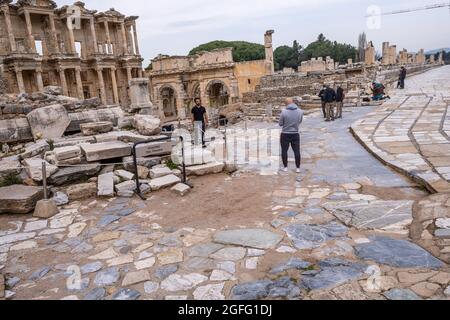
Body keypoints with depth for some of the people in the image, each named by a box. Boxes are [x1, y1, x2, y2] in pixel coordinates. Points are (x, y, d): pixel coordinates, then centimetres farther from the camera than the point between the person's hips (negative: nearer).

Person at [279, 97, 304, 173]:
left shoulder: (284, 112, -14)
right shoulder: (300, 111, -4)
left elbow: (280, 124, -5)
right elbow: (300, 121, 10)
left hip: (285, 134, -2)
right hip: (295, 134, 2)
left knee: (284, 151, 12)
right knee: (297, 151, 10)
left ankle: (285, 167, 19)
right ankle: (298, 168, 15)